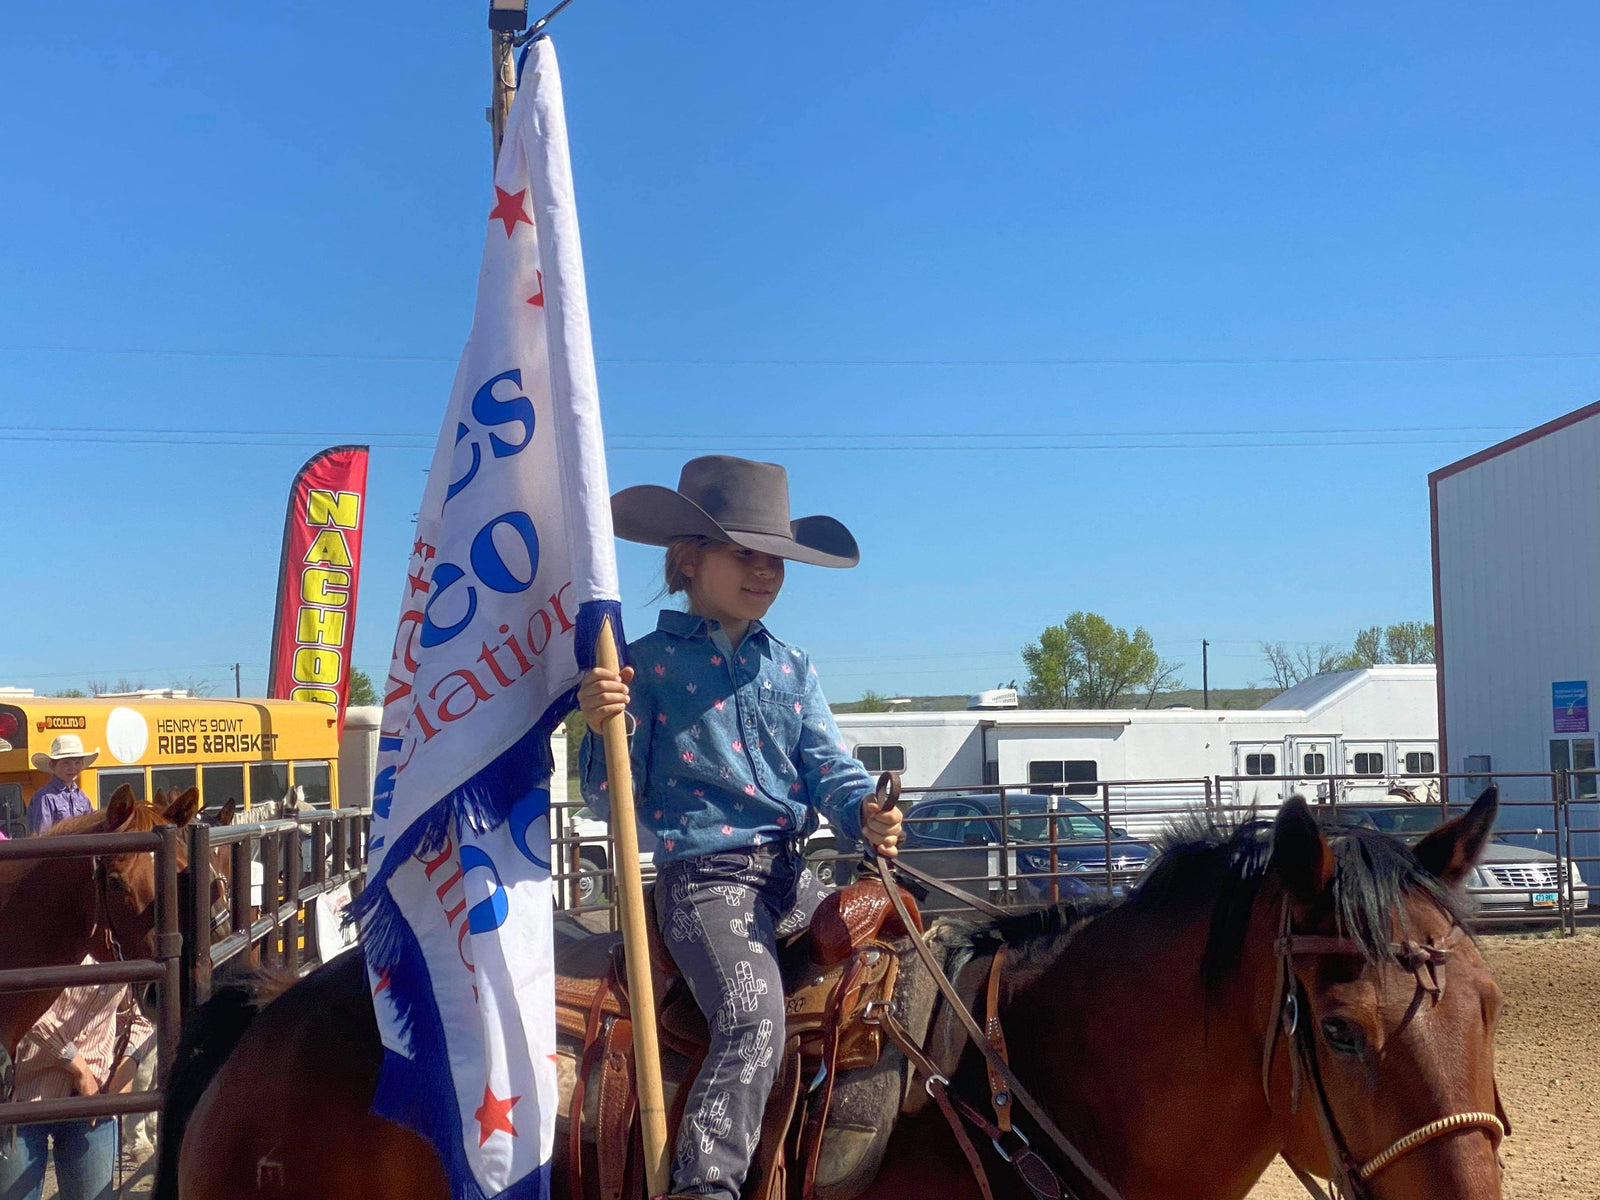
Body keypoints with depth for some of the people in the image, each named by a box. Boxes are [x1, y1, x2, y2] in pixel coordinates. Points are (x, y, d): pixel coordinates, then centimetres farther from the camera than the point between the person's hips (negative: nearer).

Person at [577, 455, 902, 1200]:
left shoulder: (792, 669, 15)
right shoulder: (646, 664, 0)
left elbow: (827, 768, 8)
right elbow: (611, 800, -2)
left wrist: (864, 812, -15)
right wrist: (603, 729, -22)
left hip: (792, 875, 6)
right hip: (705, 880, -6)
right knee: (752, 1019, -27)